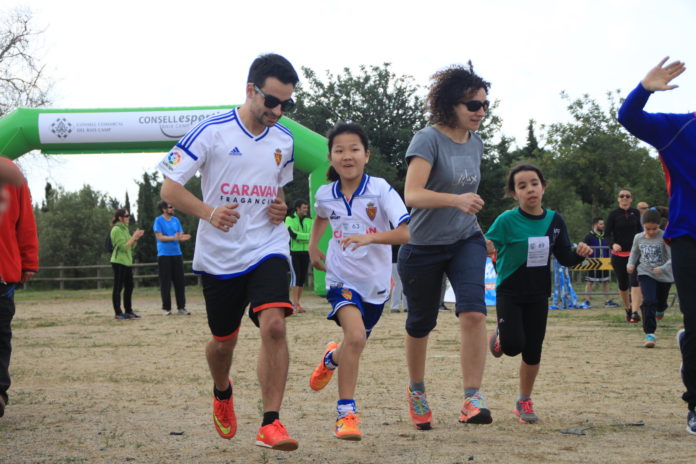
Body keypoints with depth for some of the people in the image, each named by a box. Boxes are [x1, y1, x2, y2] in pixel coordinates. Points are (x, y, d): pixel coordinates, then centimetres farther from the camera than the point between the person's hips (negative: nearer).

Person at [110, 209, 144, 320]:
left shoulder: (125, 228, 15)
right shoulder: (116, 229, -12)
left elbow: (131, 246, 17)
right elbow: (123, 246, -19)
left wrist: (136, 238, 1)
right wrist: (134, 237, -16)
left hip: (127, 262, 9)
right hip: (119, 262, -9)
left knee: (129, 287, 10)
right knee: (118, 288, -4)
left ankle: (128, 311, 18)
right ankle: (118, 313, -2)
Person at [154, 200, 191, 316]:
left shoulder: (176, 220, 12)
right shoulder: (158, 220, -3)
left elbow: (180, 235, 9)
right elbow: (160, 237, -11)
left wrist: (183, 237, -15)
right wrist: (173, 238, -23)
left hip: (177, 254, 5)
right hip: (164, 255, -5)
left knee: (180, 281, 3)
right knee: (165, 282, -2)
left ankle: (181, 307, 8)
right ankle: (166, 308, 4)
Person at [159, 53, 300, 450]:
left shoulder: (284, 140, 6)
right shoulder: (211, 132, -9)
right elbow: (170, 187, -8)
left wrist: (282, 207, 1)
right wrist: (208, 212, -25)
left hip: (268, 249, 2)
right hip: (219, 255, -2)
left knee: (274, 324, -21)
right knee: (223, 341, 12)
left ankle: (271, 423, -15)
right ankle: (222, 393, 46)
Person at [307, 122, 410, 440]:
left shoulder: (381, 191, -17)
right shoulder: (325, 194, -6)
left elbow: (405, 233, -29)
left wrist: (370, 237, -41)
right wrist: (313, 246, 15)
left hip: (376, 281, 1)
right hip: (342, 277, -1)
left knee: (356, 342, 17)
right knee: (356, 335, -25)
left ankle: (332, 358, 55)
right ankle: (346, 413, -16)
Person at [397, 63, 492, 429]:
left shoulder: (475, 143, 5)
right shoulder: (428, 139, -16)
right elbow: (412, 194, -29)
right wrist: (456, 199, -41)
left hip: (466, 241, 4)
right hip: (424, 247, -4)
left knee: (473, 311, -20)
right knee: (421, 324, 11)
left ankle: (473, 399, -17)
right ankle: (416, 390, 36)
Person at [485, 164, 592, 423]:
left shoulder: (554, 221, 0)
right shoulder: (507, 220, -13)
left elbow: (565, 258, 5)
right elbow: (487, 245, -17)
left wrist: (579, 254, -16)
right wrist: (485, 248, -40)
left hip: (538, 295, 4)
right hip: (509, 292, -3)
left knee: (533, 351, 6)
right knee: (513, 345, -19)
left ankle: (524, 401, 26)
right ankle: (500, 336, 19)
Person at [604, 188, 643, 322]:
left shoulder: (635, 213, 4)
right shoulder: (613, 215, -3)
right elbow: (607, 234, -4)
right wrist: (613, 244, -23)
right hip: (618, 254, 0)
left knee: (635, 281, -16)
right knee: (623, 284, 8)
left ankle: (635, 312, -21)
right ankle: (628, 309, 30)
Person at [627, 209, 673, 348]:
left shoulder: (665, 238, -18)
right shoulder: (638, 237, -4)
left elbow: (673, 258, -23)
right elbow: (634, 251, 16)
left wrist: (662, 269, -37)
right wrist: (631, 264, 0)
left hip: (664, 276, -1)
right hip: (645, 274, 1)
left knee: (661, 302, 18)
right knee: (649, 301, -19)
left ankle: (660, 310, 59)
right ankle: (649, 333, -16)